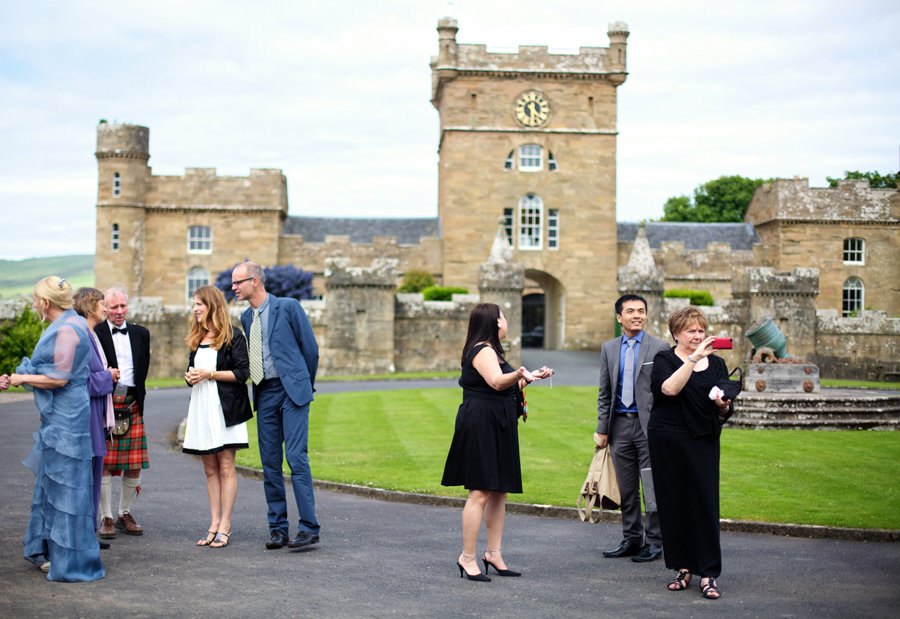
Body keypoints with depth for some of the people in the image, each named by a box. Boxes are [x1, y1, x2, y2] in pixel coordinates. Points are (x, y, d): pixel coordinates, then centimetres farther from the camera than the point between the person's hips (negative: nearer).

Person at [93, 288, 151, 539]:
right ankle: (106, 518, 8)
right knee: (104, 464, -3)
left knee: (135, 465, 4)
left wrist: (138, 391, 8)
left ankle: (124, 514, 21)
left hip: (132, 404, 4)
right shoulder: (95, 334, -2)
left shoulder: (140, 334, 14)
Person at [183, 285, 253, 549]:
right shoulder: (197, 339, 17)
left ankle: (225, 526, -2)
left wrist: (210, 374, -14)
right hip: (201, 408, 7)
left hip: (224, 408, -6)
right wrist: (190, 376, 3)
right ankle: (215, 523, 10)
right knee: (210, 469, 7)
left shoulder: (233, 336, -3)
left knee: (226, 467, -4)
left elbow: (242, 373, -9)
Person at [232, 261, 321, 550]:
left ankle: (309, 527, -9)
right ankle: (278, 528, 13)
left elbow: (310, 348, -1)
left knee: (296, 456, -13)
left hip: (291, 391, -6)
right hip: (264, 395, 6)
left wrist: (305, 384, 7)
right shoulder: (246, 318, 14)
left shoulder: (288, 307, -5)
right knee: (270, 463, 6)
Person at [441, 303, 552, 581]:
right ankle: (467, 557, -5)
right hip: (481, 425, -11)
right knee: (480, 493, -10)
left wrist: (529, 378, 32)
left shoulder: (489, 350, 20)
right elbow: (497, 382, -30)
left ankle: (493, 552, 17)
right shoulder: (482, 350, -12)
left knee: (499, 492, 11)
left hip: (497, 428, 11)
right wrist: (519, 374, -47)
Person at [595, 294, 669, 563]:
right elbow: (604, 392, 13)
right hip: (620, 424, 4)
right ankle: (631, 539, 21)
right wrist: (603, 428, 7)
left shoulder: (660, 347, 0)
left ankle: (654, 543, 10)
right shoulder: (608, 348, 11)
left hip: (649, 425, -4)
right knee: (627, 489, 10)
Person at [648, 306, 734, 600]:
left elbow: (727, 409, 12)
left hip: (703, 441, 2)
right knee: (674, 504, 3)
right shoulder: (665, 360, 2)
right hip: (668, 441, -2)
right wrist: (694, 358, -25)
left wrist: (723, 405, -11)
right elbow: (670, 388, -20)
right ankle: (683, 568, 15)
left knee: (705, 503, -5)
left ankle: (708, 574, -2)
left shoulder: (716, 363, 12)